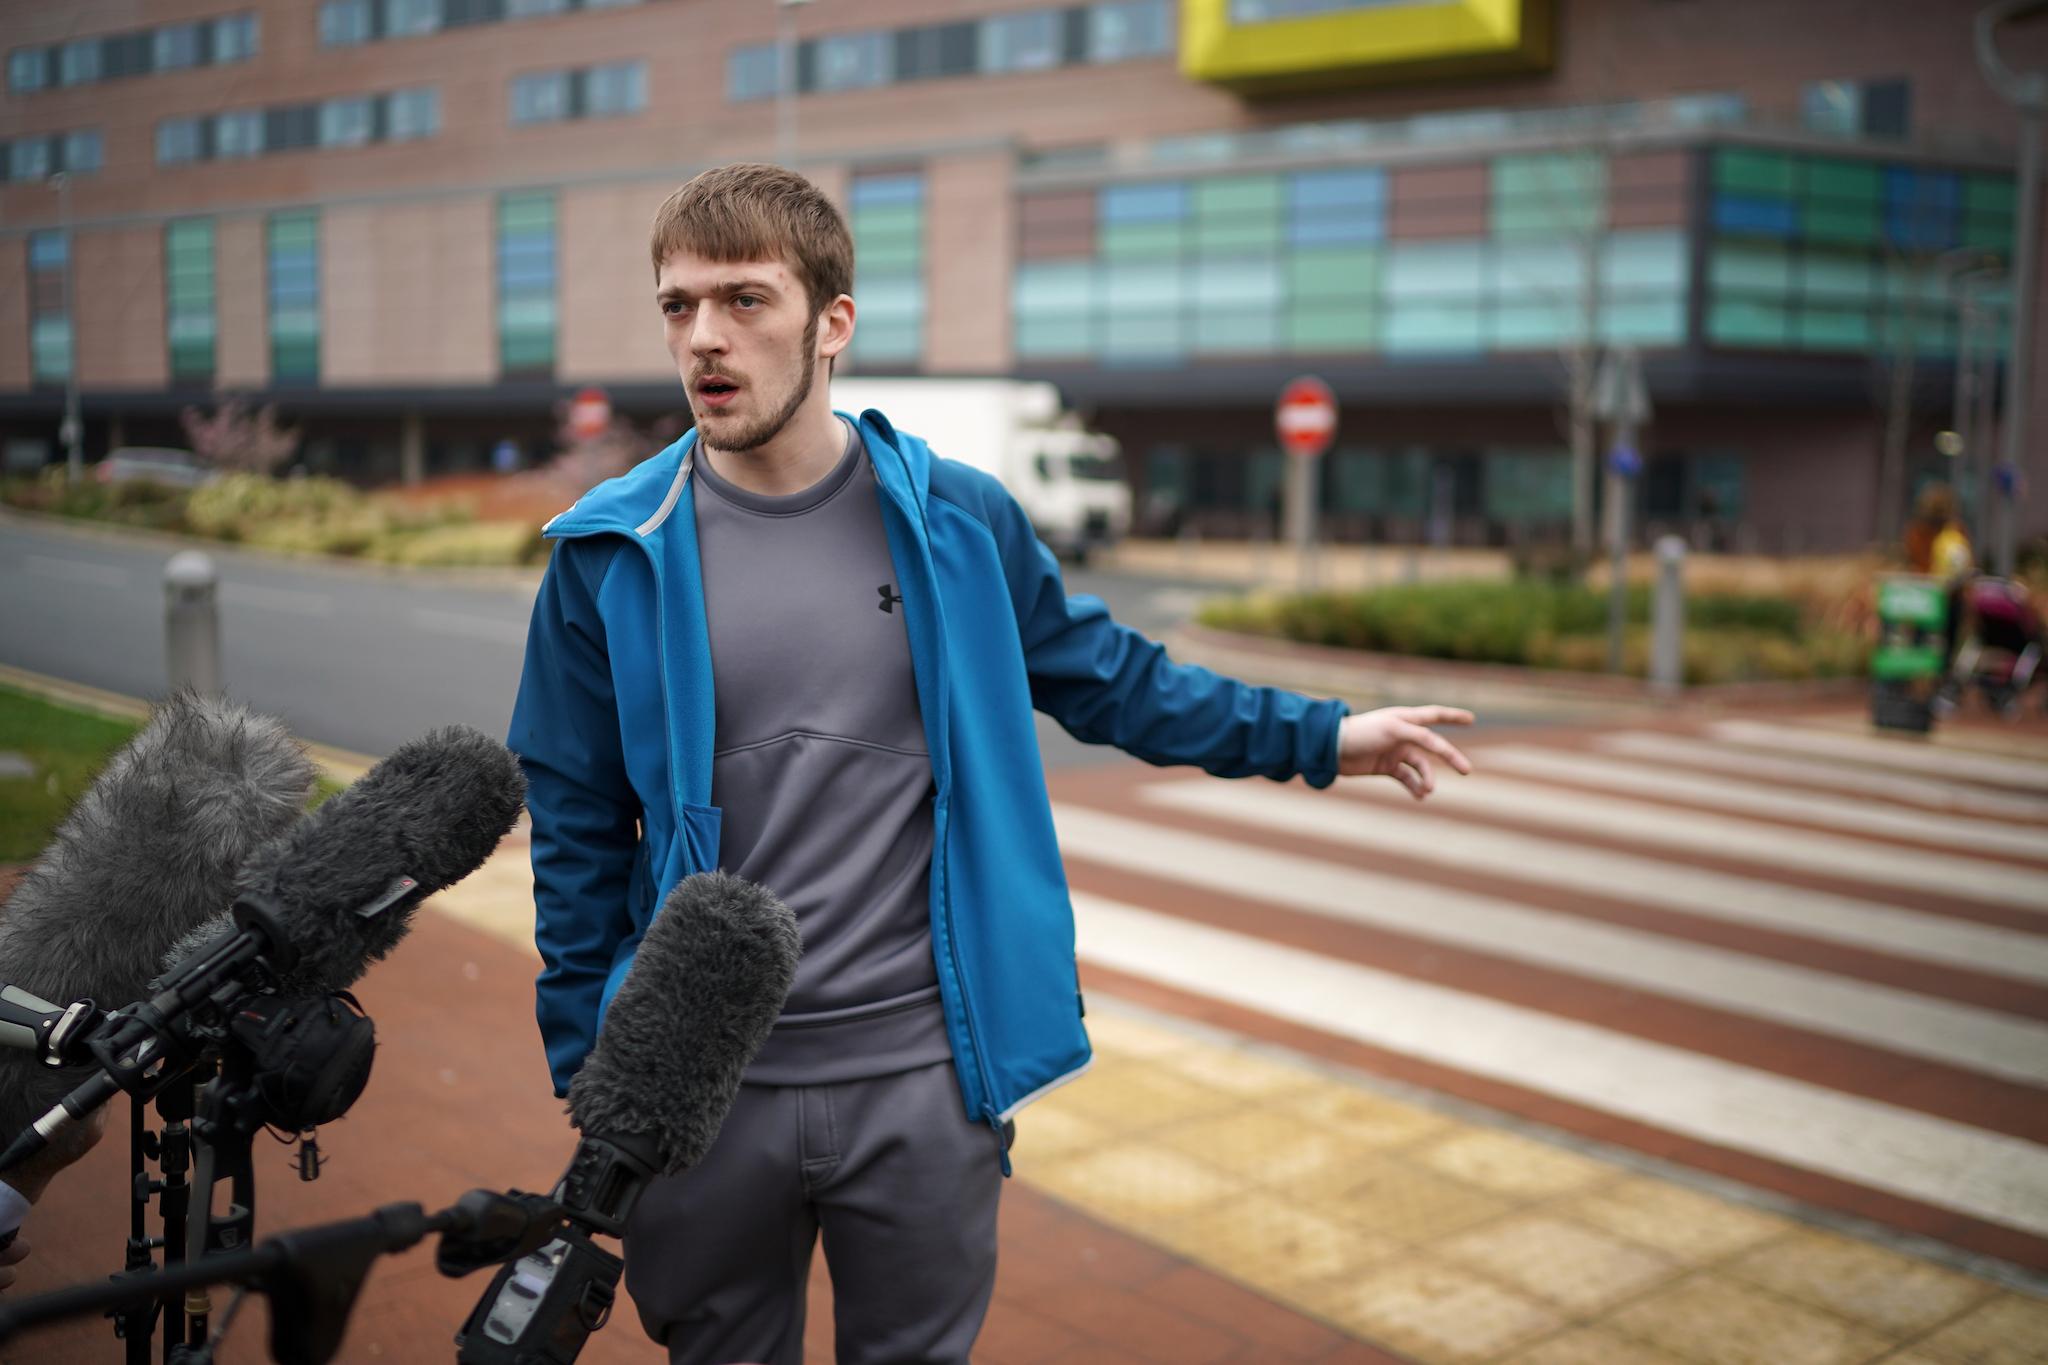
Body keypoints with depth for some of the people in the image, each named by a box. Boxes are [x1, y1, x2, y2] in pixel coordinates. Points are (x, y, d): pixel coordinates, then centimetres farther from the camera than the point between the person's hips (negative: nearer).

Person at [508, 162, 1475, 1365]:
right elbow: (579, 829, 3)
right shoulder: (612, 556, -4)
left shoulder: (954, 519, -2)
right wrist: (585, 1063, 4)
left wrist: (1320, 736, 12)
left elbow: (1110, 678, 11)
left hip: (925, 1081, 0)